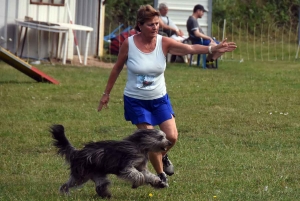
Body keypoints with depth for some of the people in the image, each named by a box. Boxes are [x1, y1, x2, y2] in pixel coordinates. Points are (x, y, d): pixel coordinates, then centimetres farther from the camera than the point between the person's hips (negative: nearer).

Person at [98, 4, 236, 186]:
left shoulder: (164, 43, -12)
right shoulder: (129, 44, -15)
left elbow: (190, 48, -26)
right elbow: (117, 69, -1)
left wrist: (211, 49, -43)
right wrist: (106, 93, 5)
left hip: (160, 98, 2)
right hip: (136, 101, -2)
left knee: (171, 137, -5)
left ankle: (163, 157, 31)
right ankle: (161, 175, 20)